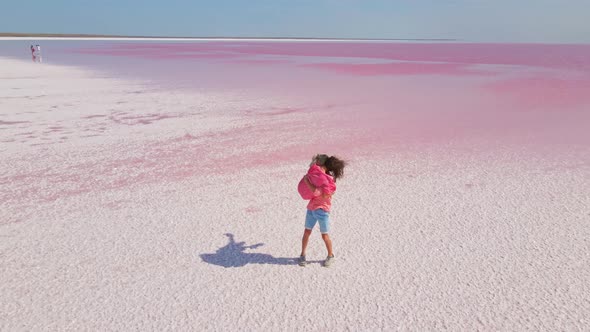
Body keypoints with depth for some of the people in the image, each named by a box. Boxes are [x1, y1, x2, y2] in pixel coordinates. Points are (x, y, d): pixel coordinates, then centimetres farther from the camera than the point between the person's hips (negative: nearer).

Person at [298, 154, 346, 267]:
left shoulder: (329, 181, -19)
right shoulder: (317, 175, 2)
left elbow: (322, 196, -27)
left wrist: (308, 183, -24)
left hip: (322, 210, -6)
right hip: (311, 208, 6)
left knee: (324, 235, 5)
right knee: (307, 232, 9)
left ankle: (330, 256, 26)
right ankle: (302, 255, 23)